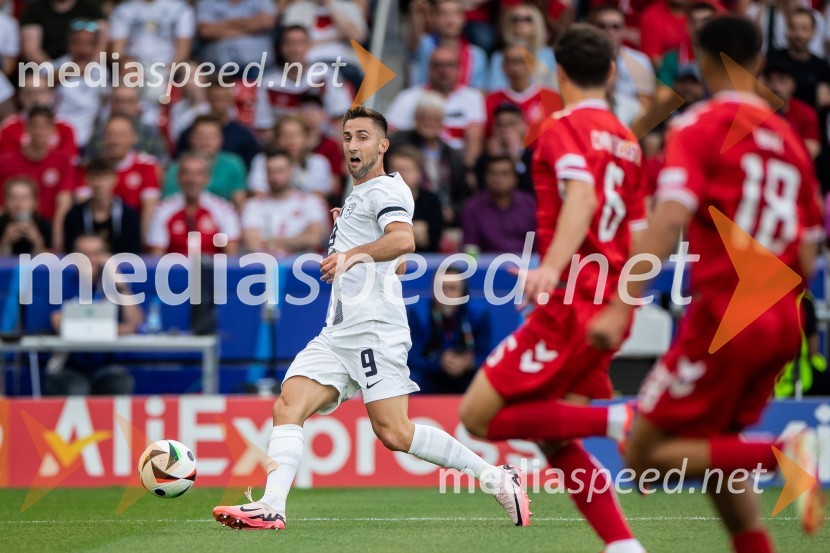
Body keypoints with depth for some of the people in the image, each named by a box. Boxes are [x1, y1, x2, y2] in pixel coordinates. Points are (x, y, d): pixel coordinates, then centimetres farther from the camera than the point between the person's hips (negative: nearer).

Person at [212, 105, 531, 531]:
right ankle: (271, 507, -18)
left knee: (393, 433, -15)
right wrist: (343, 228, 26)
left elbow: (403, 240, -24)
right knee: (288, 407, -8)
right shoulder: (355, 196, 25)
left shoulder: (386, 189, -4)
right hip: (338, 332, 9)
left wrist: (354, 253, -33)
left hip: (374, 327, -9)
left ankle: (496, 478, -6)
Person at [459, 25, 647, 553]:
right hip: (610, 302, 8)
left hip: (572, 303, -8)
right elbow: (638, 235, 20)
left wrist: (552, 268, -39)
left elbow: (583, 195, -25)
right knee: (556, 443, 11)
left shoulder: (566, 127, -7)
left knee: (479, 415, -6)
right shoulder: (626, 139, 17)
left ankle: (619, 420, -16)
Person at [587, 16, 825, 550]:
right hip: (781, 323, 7)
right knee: (708, 448, 20)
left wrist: (622, 307, -23)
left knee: (646, 455, -1)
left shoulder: (700, 126, -5)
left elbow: (670, 220, -20)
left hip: (724, 315, -7)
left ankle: (783, 454, -19)